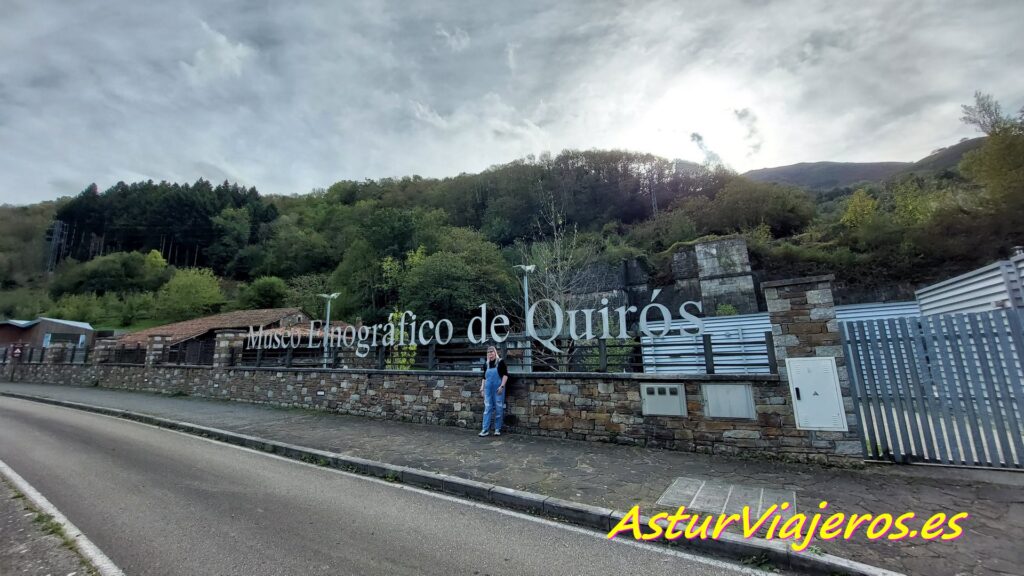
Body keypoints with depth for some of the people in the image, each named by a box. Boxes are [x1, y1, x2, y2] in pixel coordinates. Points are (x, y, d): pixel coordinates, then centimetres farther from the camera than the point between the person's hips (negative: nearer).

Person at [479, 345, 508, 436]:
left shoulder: (500, 362, -4)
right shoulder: (486, 365, 12)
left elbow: (505, 375, -7)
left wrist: (502, 386, -15)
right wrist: (482, 387, 11)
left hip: (498, 389, -4)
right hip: (488, 389, 4)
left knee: (498, 409, 4)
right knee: (487, 408, 4)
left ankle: (497, 429, 16)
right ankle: (485, 429, 8)